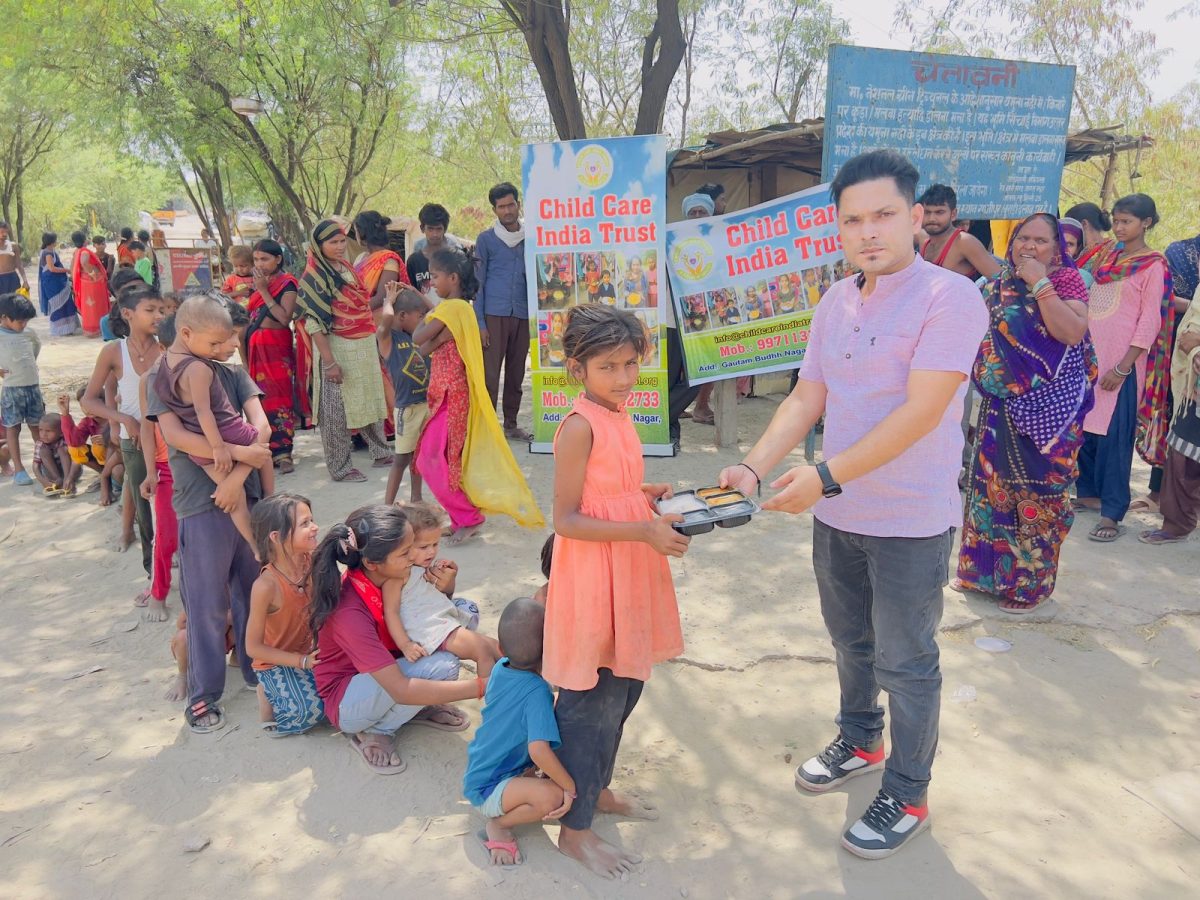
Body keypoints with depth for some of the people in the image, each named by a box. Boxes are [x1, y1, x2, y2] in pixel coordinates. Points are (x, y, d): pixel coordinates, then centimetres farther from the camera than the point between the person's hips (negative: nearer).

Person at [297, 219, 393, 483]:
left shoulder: (348, 268, 11)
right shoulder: (314, 278, -11)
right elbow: (314, 323, -15)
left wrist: (375, 345, 16)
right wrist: (328, 362, -20)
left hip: (365, 345, 7)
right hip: (339, 349, -7)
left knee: (372, 400, 15)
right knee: (337, 410, 1)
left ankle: (380, 453, 29)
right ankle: (339, 467, 9)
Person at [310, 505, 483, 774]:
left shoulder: (389, 578, -14)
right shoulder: (350, 612, -34)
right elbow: (401, 689, -36)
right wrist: (479, 687, -36)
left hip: (386, 668, 7)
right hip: (346, 702, -7)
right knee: (443, 667, -33)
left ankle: (418, 706, 0)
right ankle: (375, 731, -8)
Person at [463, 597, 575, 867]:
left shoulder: (499, 668, -6)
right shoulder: (537, 692, -30)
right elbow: (539, 750, -39)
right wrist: (570, 786, -27)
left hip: (480, 766, 9)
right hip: (487, 789, -9)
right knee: (552, 796, -32)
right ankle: (498, 823, -7)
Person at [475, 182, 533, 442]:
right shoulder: (486, 239, 3)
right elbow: (477, 283, 1)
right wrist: (480, 322, -7)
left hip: (523, 315, 3)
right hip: (494, 314, -3)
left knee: (516, 372, 9)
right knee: (490, 373, -5)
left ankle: (511, 424, 19)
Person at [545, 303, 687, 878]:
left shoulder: (617, 416, 7)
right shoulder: (580, 426, -20)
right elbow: (566, 520, -21)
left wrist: (653, 494, 2)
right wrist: (645, 530, -26)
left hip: (627, 575, 9)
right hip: (591, 580, -9)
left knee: (624, 691, 20)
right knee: (591, 704, 3)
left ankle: (597, 790, 41)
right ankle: (574, 829, 21)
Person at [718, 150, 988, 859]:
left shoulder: (949, 297, -17)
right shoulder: (835, 302, 5)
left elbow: (921, 411, -24)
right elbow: (806, 399, 3)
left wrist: (827, 476, -27)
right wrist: (754, 468, -11)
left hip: (910, 522, -6)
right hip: (837, 514, 7)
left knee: (905, 662, 8)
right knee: (851, 641, 23)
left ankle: (908, 796, 27)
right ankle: (860, 742, 46)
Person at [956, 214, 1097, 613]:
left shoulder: (1067, 280, -6)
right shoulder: (999, 284, 9)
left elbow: (1072, 333, -23)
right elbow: (981, 331, 23)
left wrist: (1040, 284, -22)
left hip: (1047, 409, -5)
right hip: (1002, 404, 6)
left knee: (1037, 491, 1)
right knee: (993, 483, 12)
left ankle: (1031, 582, 16)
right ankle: (988, 568, 28)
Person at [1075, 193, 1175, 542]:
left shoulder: (1153, 266, -5)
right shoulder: (1104, 255, 10)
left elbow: (1150, 321, -10)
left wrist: (1123, 368, -15)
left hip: (1121, 363, -5)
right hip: (1088, 356, 6)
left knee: (1114, 437, -5)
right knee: (1083, 427, 11)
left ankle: (1112, 514, 0)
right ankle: (1088, 492, 27)